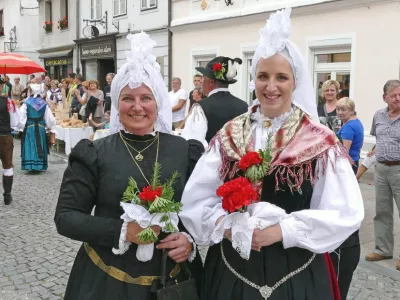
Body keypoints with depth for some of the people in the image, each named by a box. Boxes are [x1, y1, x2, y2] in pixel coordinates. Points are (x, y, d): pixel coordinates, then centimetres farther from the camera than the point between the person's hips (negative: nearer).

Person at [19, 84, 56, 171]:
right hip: (41, 127, 2)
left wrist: (22, 126, 3)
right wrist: (49, 126, 16)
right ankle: (41, 165, 14)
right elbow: (49, 117, 2)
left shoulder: (27, 103, -7)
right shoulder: (44, 103, -1)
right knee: (40, 146, 11)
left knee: (30, 146, 5)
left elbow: (22, 116, -9)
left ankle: (29, 165, 2)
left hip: (29, 127, -2)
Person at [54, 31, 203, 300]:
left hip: (173, 278, 2)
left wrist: (191, 238, -13)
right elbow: (65, 217, -6)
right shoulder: (94, 154, -6)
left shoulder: (185, 150, -2)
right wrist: (122, 230, -19)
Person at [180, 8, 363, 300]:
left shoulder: (321, 142, -6)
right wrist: (223, 224, -20)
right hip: (233, 270, 2)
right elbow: (194, 200, -2)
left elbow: (346, 213, -11)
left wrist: (284, 229, -20)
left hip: (296, 274, -1)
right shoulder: (229, 135, 1)